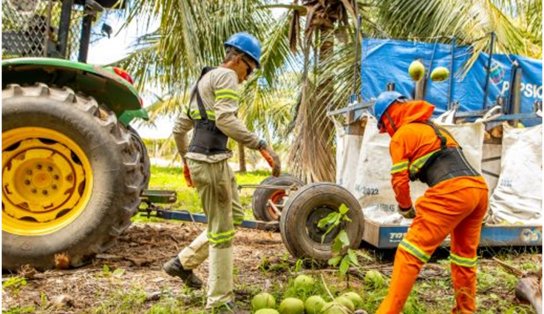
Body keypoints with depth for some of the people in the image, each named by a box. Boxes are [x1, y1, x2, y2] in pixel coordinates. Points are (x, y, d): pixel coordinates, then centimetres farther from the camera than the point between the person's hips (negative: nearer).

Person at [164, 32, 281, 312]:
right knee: (222, 230, -2)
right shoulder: (226, 76, -6)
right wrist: (261, 146, -24)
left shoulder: (204, 80, 23)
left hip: (206, 159, 10)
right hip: (211, 161, -10)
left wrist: (186, 160, 32)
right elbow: (225, 120, -23)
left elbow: (179, 128, 25)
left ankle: (183, 263, 24)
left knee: (235, 216, 19)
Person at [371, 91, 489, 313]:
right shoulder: (434, 129, 30)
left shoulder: (401, 135, 5)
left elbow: (399, 180, 1)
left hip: (452, 191, -8)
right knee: (465, 254, 22)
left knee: (410, 252, -4)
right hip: (479, 188, 9)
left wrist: (406, 208, 19)